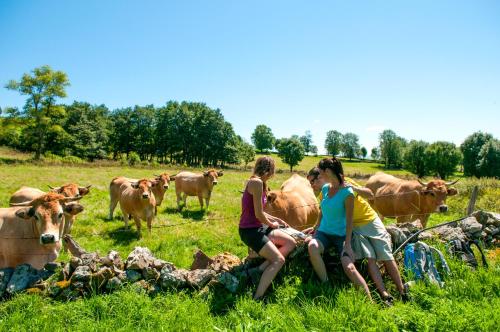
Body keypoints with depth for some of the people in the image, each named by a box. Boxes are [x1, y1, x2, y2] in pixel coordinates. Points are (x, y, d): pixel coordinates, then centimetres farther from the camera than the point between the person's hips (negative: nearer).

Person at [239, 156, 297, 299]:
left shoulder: (256, 181, 11)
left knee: (291, 243, 7)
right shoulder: (257, 182, -19)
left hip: (257, 227, 10)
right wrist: (271, 224, -3)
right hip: (249, 230, -10)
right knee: (279, 260, -16)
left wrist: (277, 219, 25)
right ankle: (256, 299, -13)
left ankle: (259, 270, 1)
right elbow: (259, 215, -21)